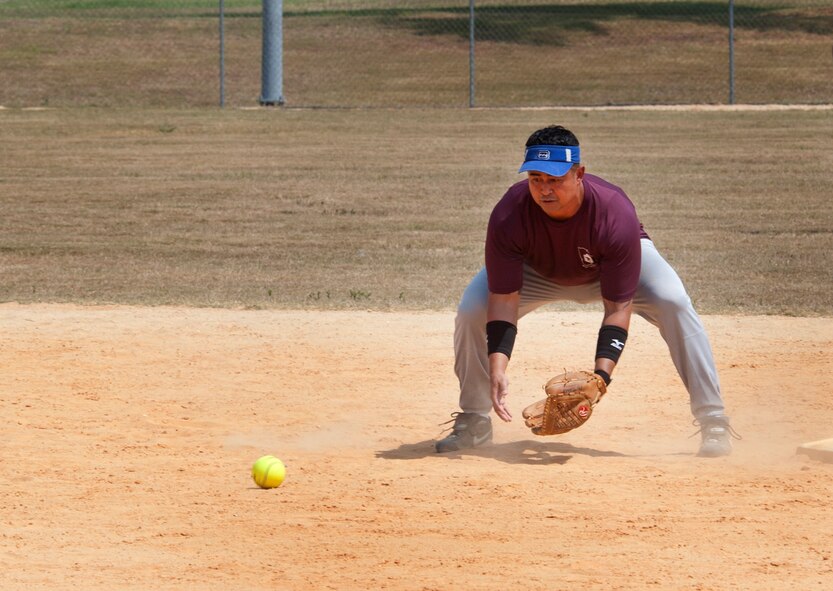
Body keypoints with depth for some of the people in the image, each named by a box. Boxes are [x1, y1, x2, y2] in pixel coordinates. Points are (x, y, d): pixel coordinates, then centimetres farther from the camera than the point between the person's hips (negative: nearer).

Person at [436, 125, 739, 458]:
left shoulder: (616, 215, -40)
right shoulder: (508, 217, -36)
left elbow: (618, 307, -36)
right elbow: (504, 300, -32)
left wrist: (601, 375, -48)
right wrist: (497, 370, -45)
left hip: (616, 263, -2)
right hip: (539, 272, 2)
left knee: (673, 303, -29)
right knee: (471, 311, -19)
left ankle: (713, 422, -21)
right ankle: (473, 423, 3)